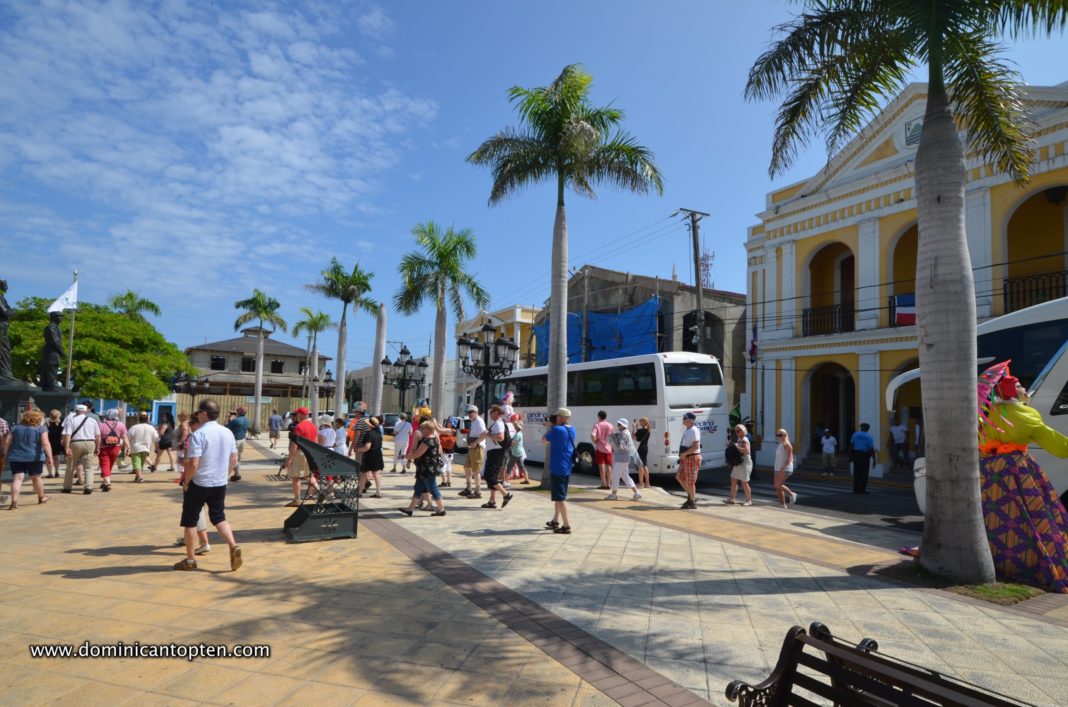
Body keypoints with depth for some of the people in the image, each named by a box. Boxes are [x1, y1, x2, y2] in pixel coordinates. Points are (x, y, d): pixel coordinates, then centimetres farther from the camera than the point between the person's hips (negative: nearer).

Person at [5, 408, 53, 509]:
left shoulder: (15, 427, 7)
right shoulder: (41, 428, -5)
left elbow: (6, 442, 4)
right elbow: (45, 443, -15)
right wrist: (49, 457, -17)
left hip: (16, 458, 2)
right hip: (35, 457, -2)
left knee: (17, 478, -2)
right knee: (36, 477, 12)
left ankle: (14, 502, -14)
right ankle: (41, 497, 28)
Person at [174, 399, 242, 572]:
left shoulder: (198, 434, -17)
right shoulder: (228, 433, 3)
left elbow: (193, 464, -21)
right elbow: (234, 460, 9)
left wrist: (186, 481, -6)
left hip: (199, 483, -5)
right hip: (220, 484, 5)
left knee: (190, 521, 11)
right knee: (219, 517, 16)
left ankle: (190, 560, 19)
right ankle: (234, 547, -4)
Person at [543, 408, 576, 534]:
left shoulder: (557, 429, -18)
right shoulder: (572, 430, 7)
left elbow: (544, 440, -6)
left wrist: (550, 427, 3)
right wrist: (552, 426, 8)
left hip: (558, 468, -8)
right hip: (567, 468, 8)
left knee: (560, 497, -3)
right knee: (559, 495, 20)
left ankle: (566, 526, -2)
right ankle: (555, 521, 30)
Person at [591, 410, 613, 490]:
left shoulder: (596, 425, -5)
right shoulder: (610, 425, 5)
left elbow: (592, 435, -21)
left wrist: (594, 441, -4)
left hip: (600, 448, -3)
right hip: (608, 448, 3)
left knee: (601, 466, 0)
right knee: (608, 466, 10)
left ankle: (603, 484, -2)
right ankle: (608, 483, 12)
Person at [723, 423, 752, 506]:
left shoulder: (744, 440, -15)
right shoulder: (739, 439, 14)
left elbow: (746, 450, -27)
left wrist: (737, 446, -23)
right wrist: (731, 444, 7)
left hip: (744, 463, -10)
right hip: (738, 463, 10)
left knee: (744, 483, -3)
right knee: (733, 481, 11)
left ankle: (749, 500, 8)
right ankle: (732, 499, 18)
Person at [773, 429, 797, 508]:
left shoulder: (787, 445, -13)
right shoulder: (780, 445, 15)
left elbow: (789, 458, -19)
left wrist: (782, 468, -27)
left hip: (785, 469, -9)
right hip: (778, 469, 9)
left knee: (778, 485, -11)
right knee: (778, 486, 5)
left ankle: (792, 494, 6)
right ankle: (782, 504, 9)